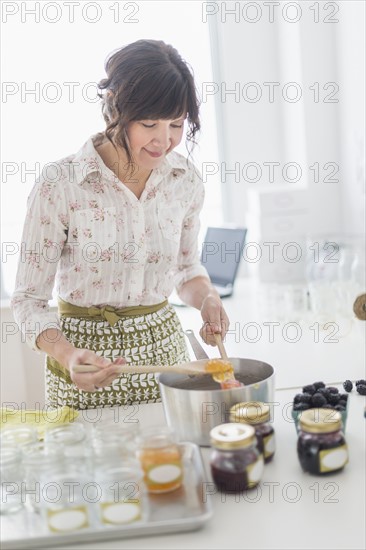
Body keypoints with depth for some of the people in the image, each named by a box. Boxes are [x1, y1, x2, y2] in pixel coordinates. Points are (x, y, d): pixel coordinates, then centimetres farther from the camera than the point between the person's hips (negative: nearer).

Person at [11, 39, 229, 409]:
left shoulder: (185, 179, -5)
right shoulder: (59, 184, -17)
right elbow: (28, 300, -13)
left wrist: (206, 298, -10)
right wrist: (68, 356, -29)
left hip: (164, 348, 4)